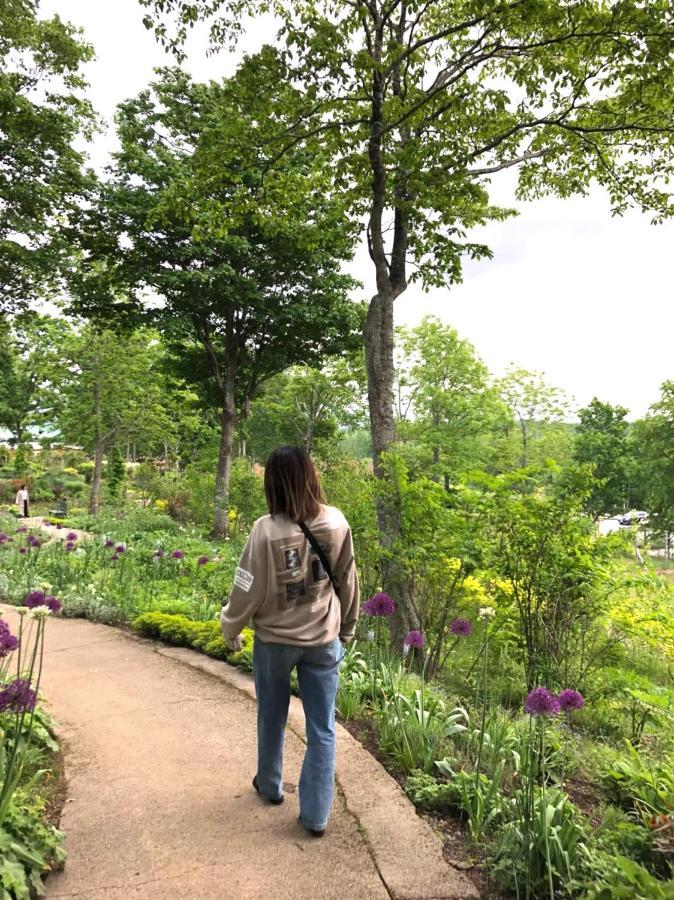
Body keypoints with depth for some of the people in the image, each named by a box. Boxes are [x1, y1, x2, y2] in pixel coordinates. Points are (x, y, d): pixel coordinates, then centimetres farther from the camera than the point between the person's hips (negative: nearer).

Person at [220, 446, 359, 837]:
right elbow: (347, 582, 1)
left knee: (272, 717, 23)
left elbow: (249, 589, -12)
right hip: (323, 640, 1)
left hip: (274, 639, -1)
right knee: (322, 728, 12)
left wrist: (230, 628, 6)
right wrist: (347, 629, 16)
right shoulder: (337, 523, -11)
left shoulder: (267, 530, -21)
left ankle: (270, 785, 44)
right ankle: (316, 814, 19)